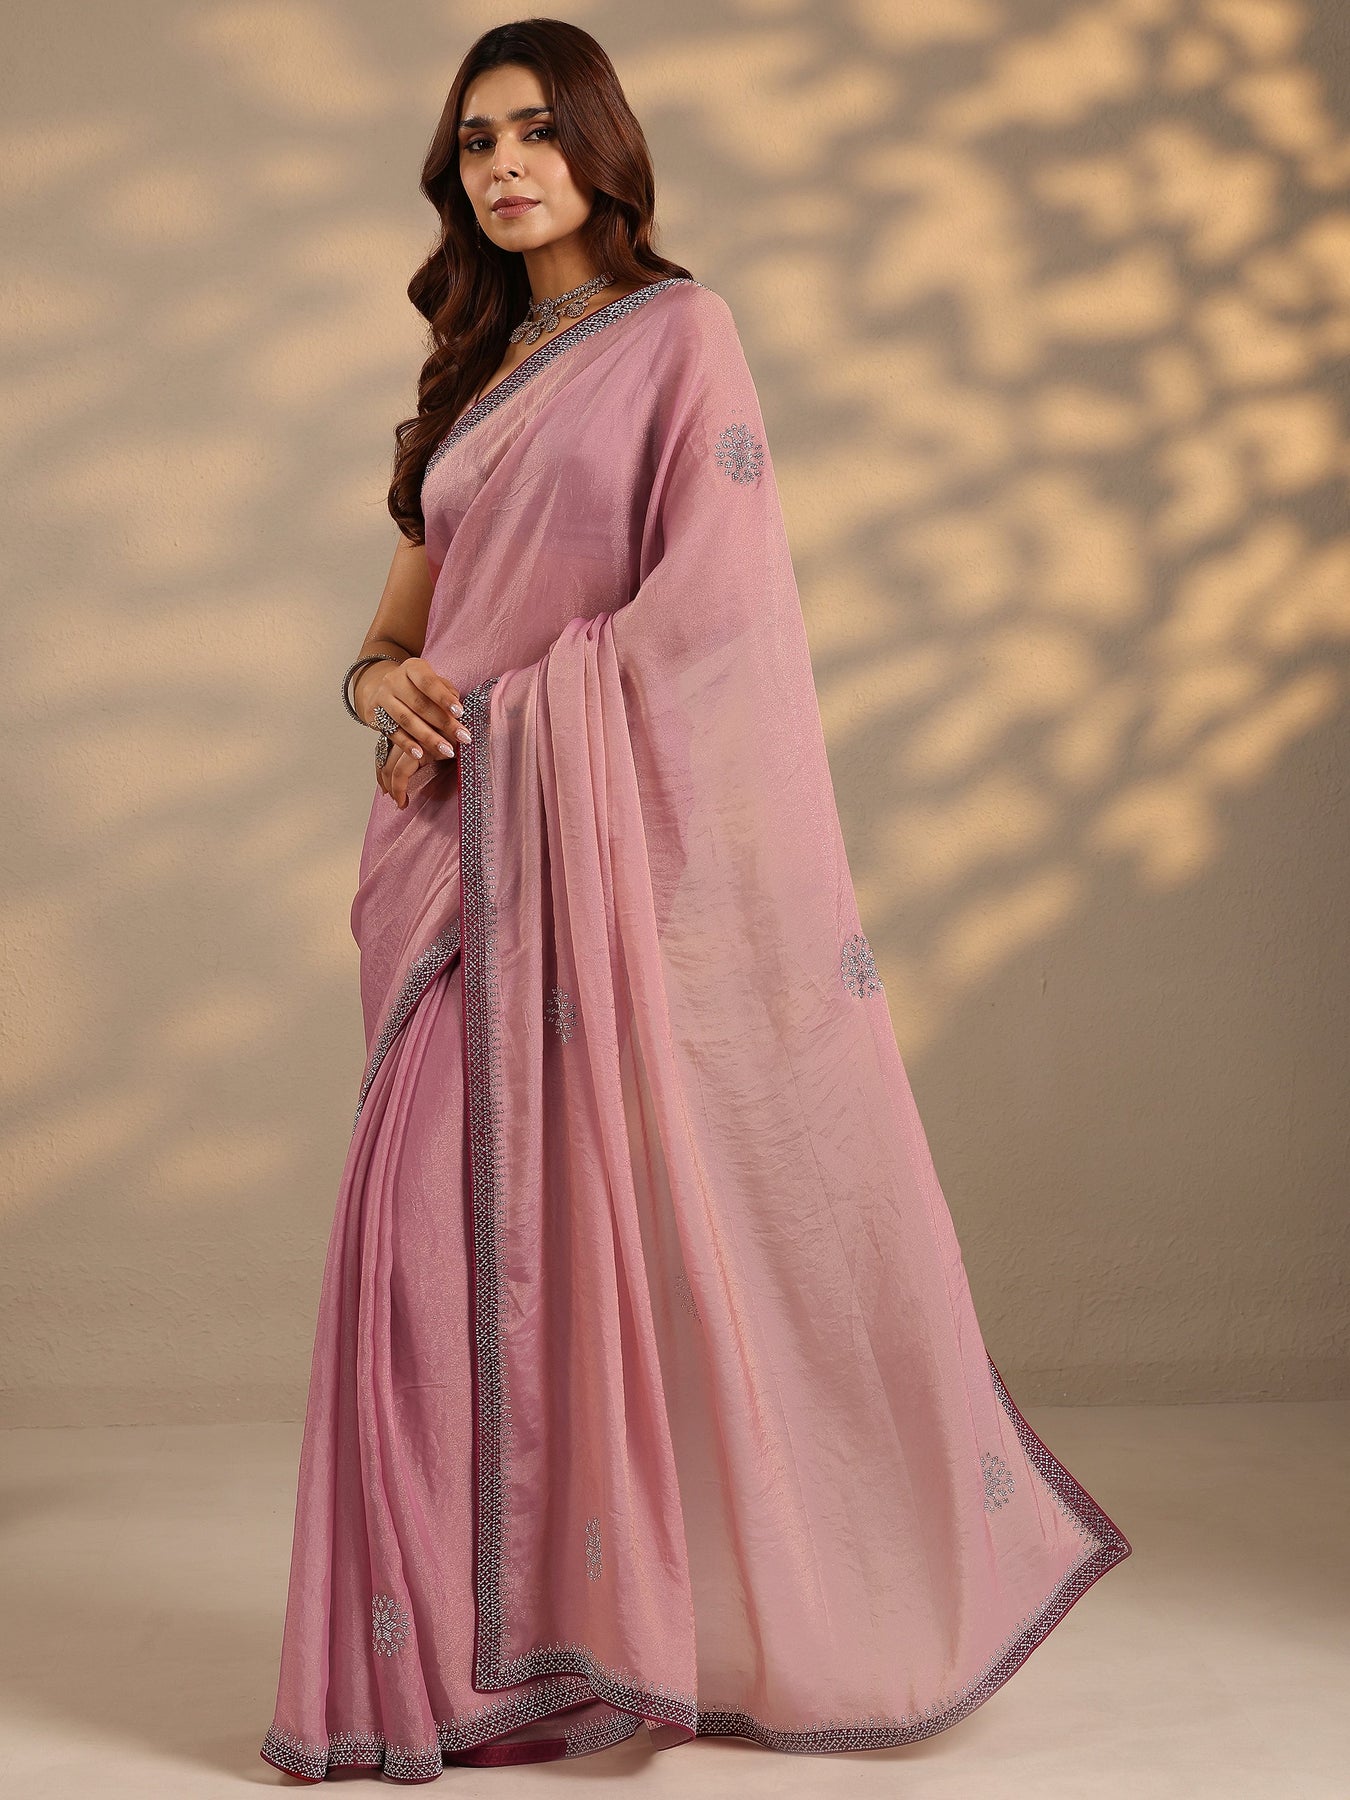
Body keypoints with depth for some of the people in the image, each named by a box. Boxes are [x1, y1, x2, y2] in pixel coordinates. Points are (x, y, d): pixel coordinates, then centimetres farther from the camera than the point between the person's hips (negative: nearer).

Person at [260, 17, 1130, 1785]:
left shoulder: (679, 333, 1)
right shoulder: (475, 377, 20)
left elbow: (711, 598, -11)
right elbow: (404, 620, 21)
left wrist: (510, 715, -9)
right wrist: (382, 684, -2)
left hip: (601, 836, -6)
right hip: (462, 857, 6)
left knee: (595, 1227, -6)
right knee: (439, 1232, 1)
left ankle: (627, 1620, 6)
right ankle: (456, 1640, 11)